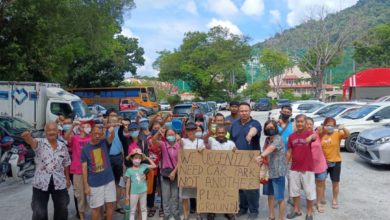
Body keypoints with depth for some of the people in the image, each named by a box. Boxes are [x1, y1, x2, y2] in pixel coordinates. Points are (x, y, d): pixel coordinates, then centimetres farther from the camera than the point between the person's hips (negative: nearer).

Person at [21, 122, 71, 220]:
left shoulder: (63, 146, 2)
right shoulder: (40, 143, -9)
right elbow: (32, 141, -34)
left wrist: (67, 179, 14)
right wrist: (27, 137, -57)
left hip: (59, 183, 3)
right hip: (41, 183, -3)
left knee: (62, 210, 16)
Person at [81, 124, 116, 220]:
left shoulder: (104, 143, 0)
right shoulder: (85, 149, -4)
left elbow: (112, 137, -21)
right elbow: (84, 168, -5)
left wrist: (112, 131, -45)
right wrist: (86, 185, -8)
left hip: (109, 180, 2)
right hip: (94, 183, -2)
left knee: (110, 204, 9)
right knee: (96, 207, 7)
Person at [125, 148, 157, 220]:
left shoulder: (143, 166, -3)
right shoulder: (129, 170, -9)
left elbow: (154, 166, 1)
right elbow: (128, 183, -4)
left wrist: (147, 158, -4)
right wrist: (127, 195, -2)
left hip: (143, 192, 3)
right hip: (134, 193, -2)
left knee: (143, 209, 15)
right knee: (132, 210, 9)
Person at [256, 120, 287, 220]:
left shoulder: (278, 139, -16)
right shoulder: (267, 139, 9)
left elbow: (271, 148, -36)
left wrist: (261, 156, -51)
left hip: (278, 172, -8)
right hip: (268, 171, 8)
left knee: (279, 198, 0)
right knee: (270, 194, 18)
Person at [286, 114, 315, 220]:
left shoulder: (309, 133, -9)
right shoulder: (291, 136, 2)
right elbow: (289, 152, 7)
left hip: (307, 168, -4)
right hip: (294, 168, 4)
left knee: (309, 191, 8)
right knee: (294, 190, 16)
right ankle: (296, 210, 33)